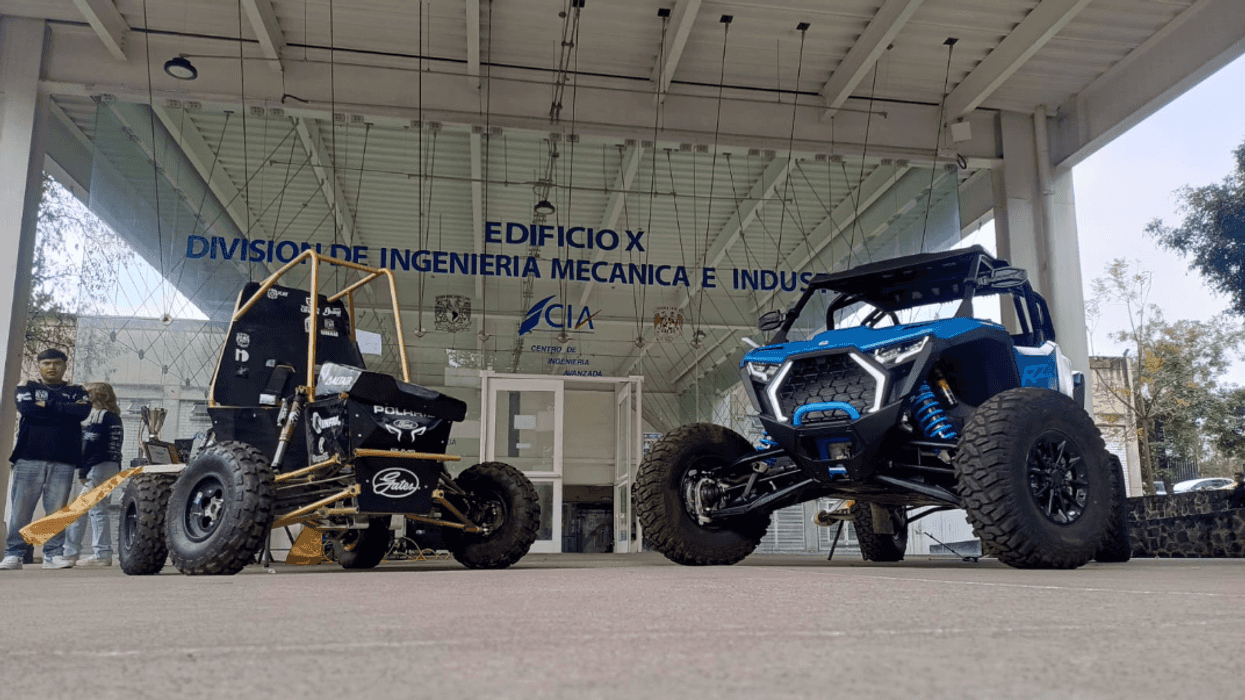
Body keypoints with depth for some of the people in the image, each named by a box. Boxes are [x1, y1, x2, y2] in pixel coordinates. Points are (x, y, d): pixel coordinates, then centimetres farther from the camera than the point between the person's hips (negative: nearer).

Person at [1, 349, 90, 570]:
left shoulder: (76, 392, 17)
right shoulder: (27, 388, 16)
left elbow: (82, 412, -5)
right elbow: (26, 408, -6)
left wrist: (48, 406, -5)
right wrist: (65, 411, -5)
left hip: (63, 462, 0)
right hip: (29, 458, 0)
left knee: (58, 510, -2)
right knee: (21, 508, -2)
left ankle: (53, 554, 1)